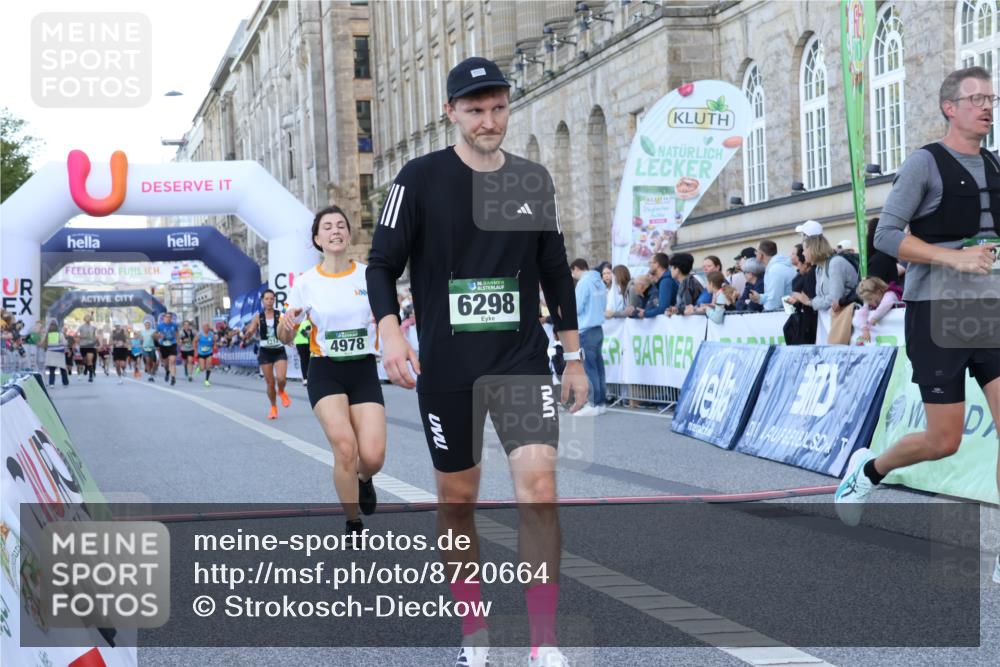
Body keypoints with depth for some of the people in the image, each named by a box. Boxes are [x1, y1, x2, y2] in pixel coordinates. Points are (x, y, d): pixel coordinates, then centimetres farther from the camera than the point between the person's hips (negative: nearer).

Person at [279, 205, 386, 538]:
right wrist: (287, 323, -19)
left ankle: (363, 479, 27)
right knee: (345, 447, -20)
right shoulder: (306, 282, -2)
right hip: (325, 372, -1)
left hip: (364, 371, 1)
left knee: (372, 456, -13)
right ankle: (354, 525, 0)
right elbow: (285, 338, 4)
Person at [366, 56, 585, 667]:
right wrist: (390, 330, -19)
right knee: (457, 498, 8)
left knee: (539, 485, -14)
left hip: (524, 358, 1)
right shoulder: (421, 177, -4)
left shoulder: (533, 180, 5)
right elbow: (383, 263, -2)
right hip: (446, 366, -1)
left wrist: (573, 356, 14)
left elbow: (555, 272, 13)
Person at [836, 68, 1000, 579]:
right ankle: (868, 470, 28)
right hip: (936, 315, -5)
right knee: (944, 441, -2)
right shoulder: (925, 163, -5)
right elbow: (886, 236, -13)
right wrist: (955, 257, -21)